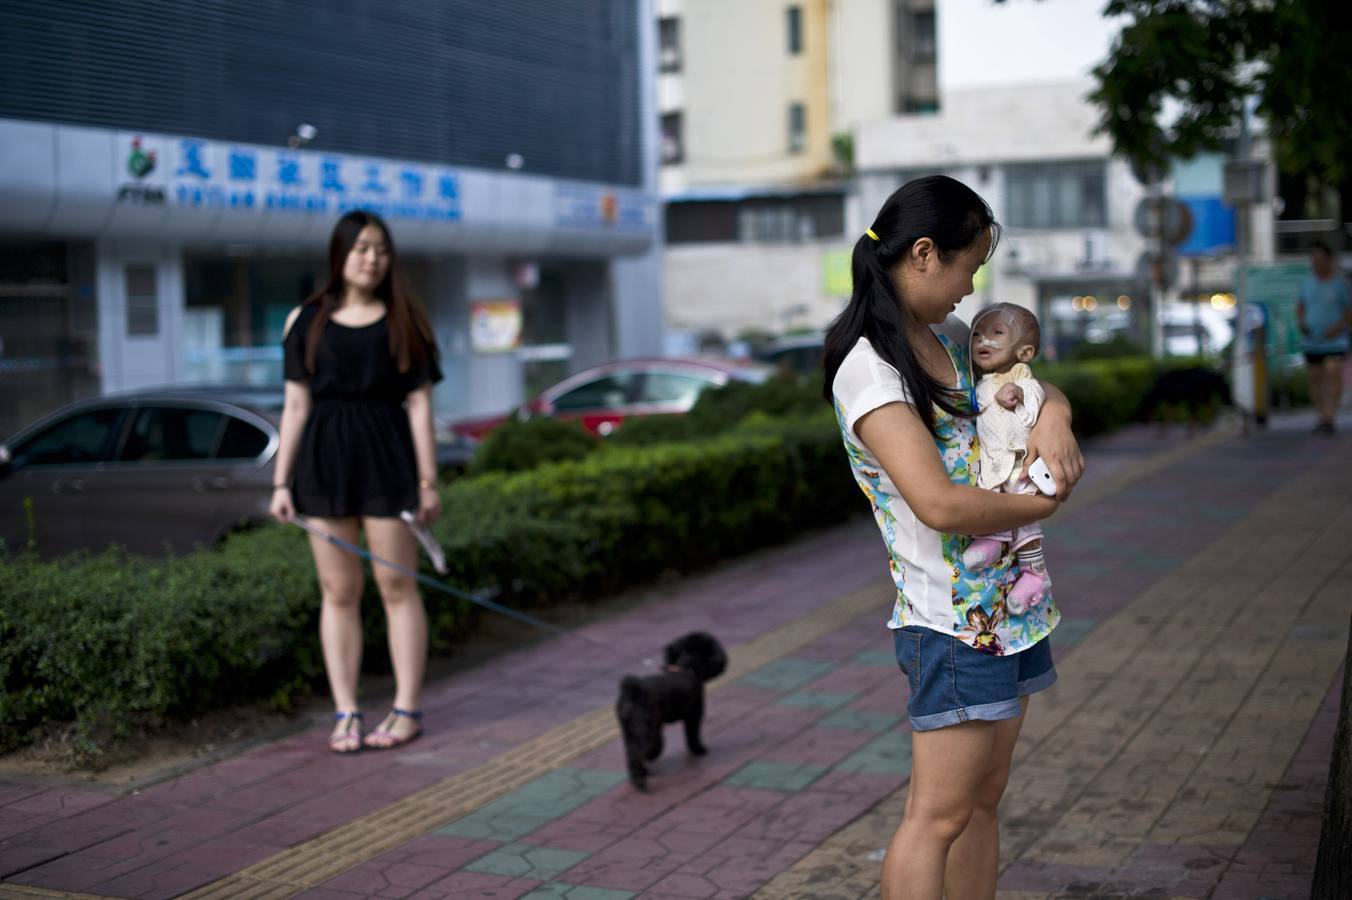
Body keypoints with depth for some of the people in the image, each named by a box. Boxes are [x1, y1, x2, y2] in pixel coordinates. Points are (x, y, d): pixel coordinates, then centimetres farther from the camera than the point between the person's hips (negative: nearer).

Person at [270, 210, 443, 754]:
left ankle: (406, 708, 9)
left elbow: (419, 403, 1)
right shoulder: (305, 322, 6)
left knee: (397, 587, 1)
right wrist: (281, 482, 3)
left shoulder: (404, 321, 4)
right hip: (323, 459, 1)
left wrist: (428, 480, -4)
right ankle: (345, 713, 10)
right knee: (338, 592, 5)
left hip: (386, 459, -1)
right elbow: (296, 406, 7)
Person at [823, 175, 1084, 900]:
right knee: (938, 814, -5)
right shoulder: (867, 368, -17)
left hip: (1007, 606, 9)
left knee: (982, 800, 14)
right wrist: (1044, 503, -11)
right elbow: (939, 504, -26)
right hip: (950, 617, -9)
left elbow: (1032, 379, 25)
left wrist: (1052, 412, 0)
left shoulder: (948, 338, 10)